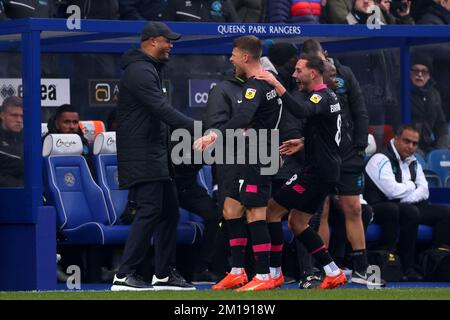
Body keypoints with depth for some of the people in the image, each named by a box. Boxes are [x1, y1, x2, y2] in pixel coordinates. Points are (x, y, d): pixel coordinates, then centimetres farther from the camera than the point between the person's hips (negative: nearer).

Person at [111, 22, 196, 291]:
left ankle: (164, 274, 17)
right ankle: (125, 275, -14)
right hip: (142, 156, -11)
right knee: (150, 210, -14)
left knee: (169, 210, 12)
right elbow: (162, 109, -24)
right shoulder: (140, 71, -14)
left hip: (155, 155, 11)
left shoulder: (149, 69, 20)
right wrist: (196, 128, -28)